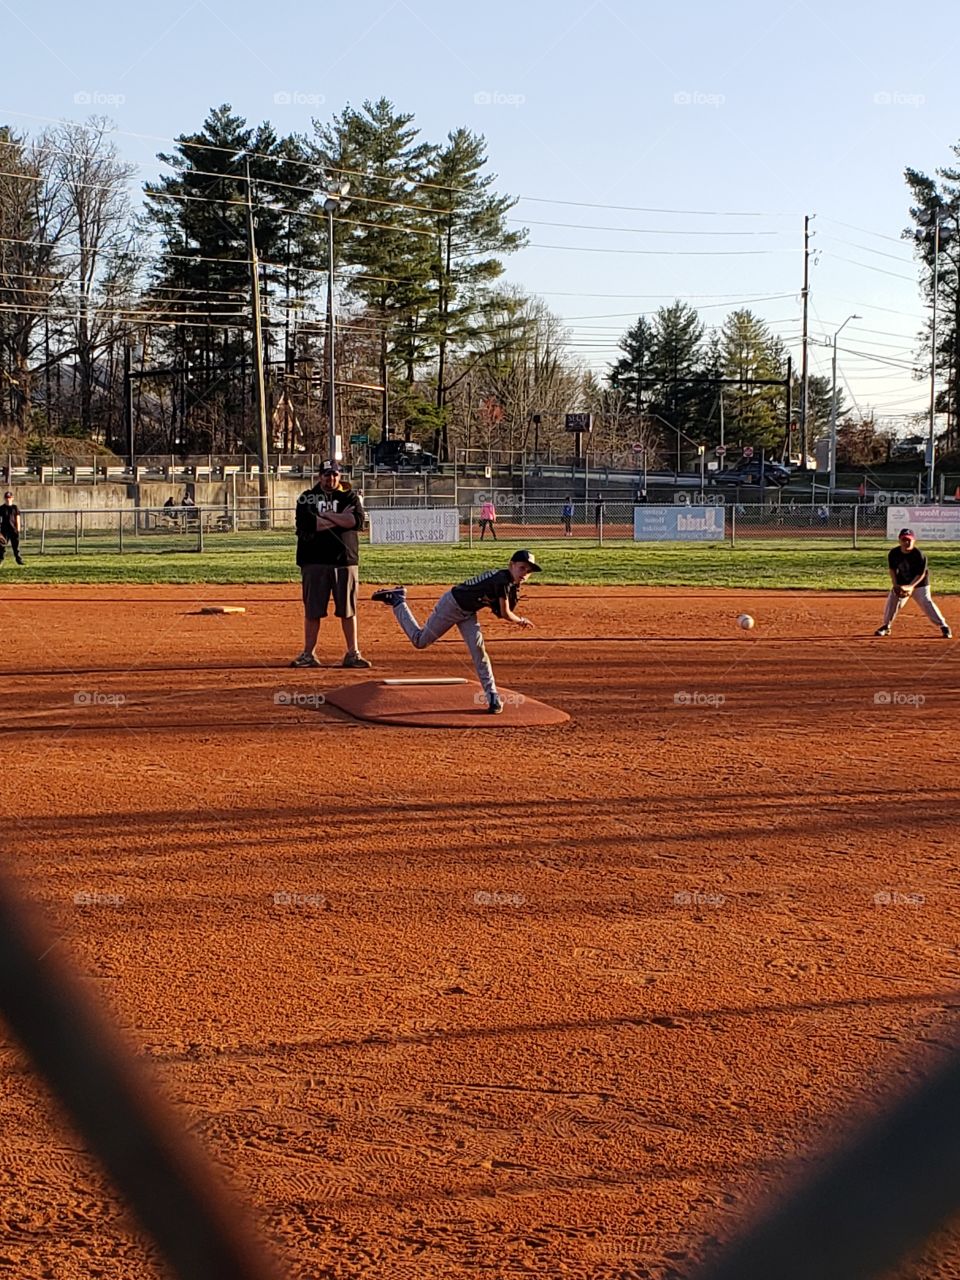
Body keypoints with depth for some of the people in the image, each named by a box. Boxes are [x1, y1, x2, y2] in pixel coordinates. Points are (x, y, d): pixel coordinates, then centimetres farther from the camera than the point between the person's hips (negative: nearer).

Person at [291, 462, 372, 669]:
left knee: (348, 610, 3)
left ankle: (353, 653, 10)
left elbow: (357, 520, -11)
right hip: (314, 561, 0)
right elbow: (306, 523, -12)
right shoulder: (307, 498, 6)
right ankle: (309, 654, 10)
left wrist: (325, 515, -9)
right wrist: (341, 518, -9)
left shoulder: (349, 497, 8)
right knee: (312, 610, 3)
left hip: (344, 560, 0)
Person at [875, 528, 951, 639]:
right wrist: (895, 585, -11)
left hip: (919, 583, -4)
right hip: (901, 583, 4)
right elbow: (892, 569, 0)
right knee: (892, 601, 1)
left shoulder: (918, 555, -23)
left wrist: (911, 587, -30)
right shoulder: (894, 553, -12)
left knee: (926, 603, -15)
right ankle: (886, 626, 20)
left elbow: (921, 574, -19)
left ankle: (944, 626, -10)